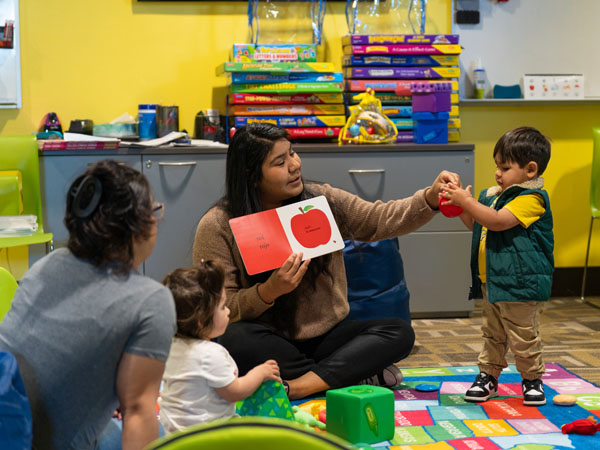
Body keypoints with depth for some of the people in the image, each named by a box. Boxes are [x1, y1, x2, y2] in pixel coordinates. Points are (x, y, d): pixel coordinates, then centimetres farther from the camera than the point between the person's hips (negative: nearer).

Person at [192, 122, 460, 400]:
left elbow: (382, 220, 0)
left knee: (398, 332, -15)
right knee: (234, 339, -36)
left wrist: (431, 198, -18)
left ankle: (297, 386, -29)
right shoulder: (217, 227, -9)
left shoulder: (322, 202, 3)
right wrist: (270, 291, -27)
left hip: (324, 336, 4)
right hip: (267, 345, -3)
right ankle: (360, 377, -24)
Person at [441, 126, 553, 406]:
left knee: (523, 336, 2)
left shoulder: (531, 198, -16)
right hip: (492, 281, 8)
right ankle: (488, 376, 27)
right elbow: (476, 225, 23)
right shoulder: (494, 195, 12)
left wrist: (467, 201, -24)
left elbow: (498, 221, -27)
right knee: (493, 334, 17)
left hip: (520, 283, -8)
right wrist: (461, 207, 6)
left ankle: (532, 379, 18)